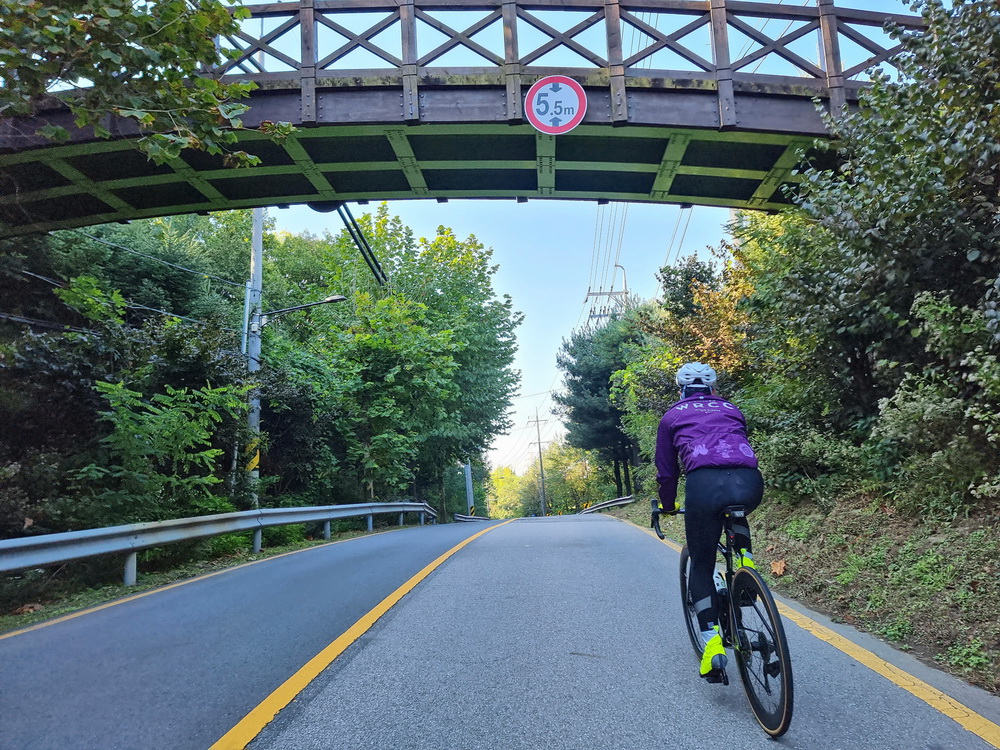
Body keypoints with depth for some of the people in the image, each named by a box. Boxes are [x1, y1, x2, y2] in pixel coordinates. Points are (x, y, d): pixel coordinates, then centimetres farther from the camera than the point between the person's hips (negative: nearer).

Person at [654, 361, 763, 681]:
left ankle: (713, 645, 3)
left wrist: (668, 507, 42)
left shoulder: (673, 415, 25)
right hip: (750, 483, 3)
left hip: (704, 484, -3)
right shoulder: (731, 410, 32)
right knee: (735, 514, 41)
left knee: (701, 566, 14)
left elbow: (667, 471, 26)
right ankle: (745, 563, 20)